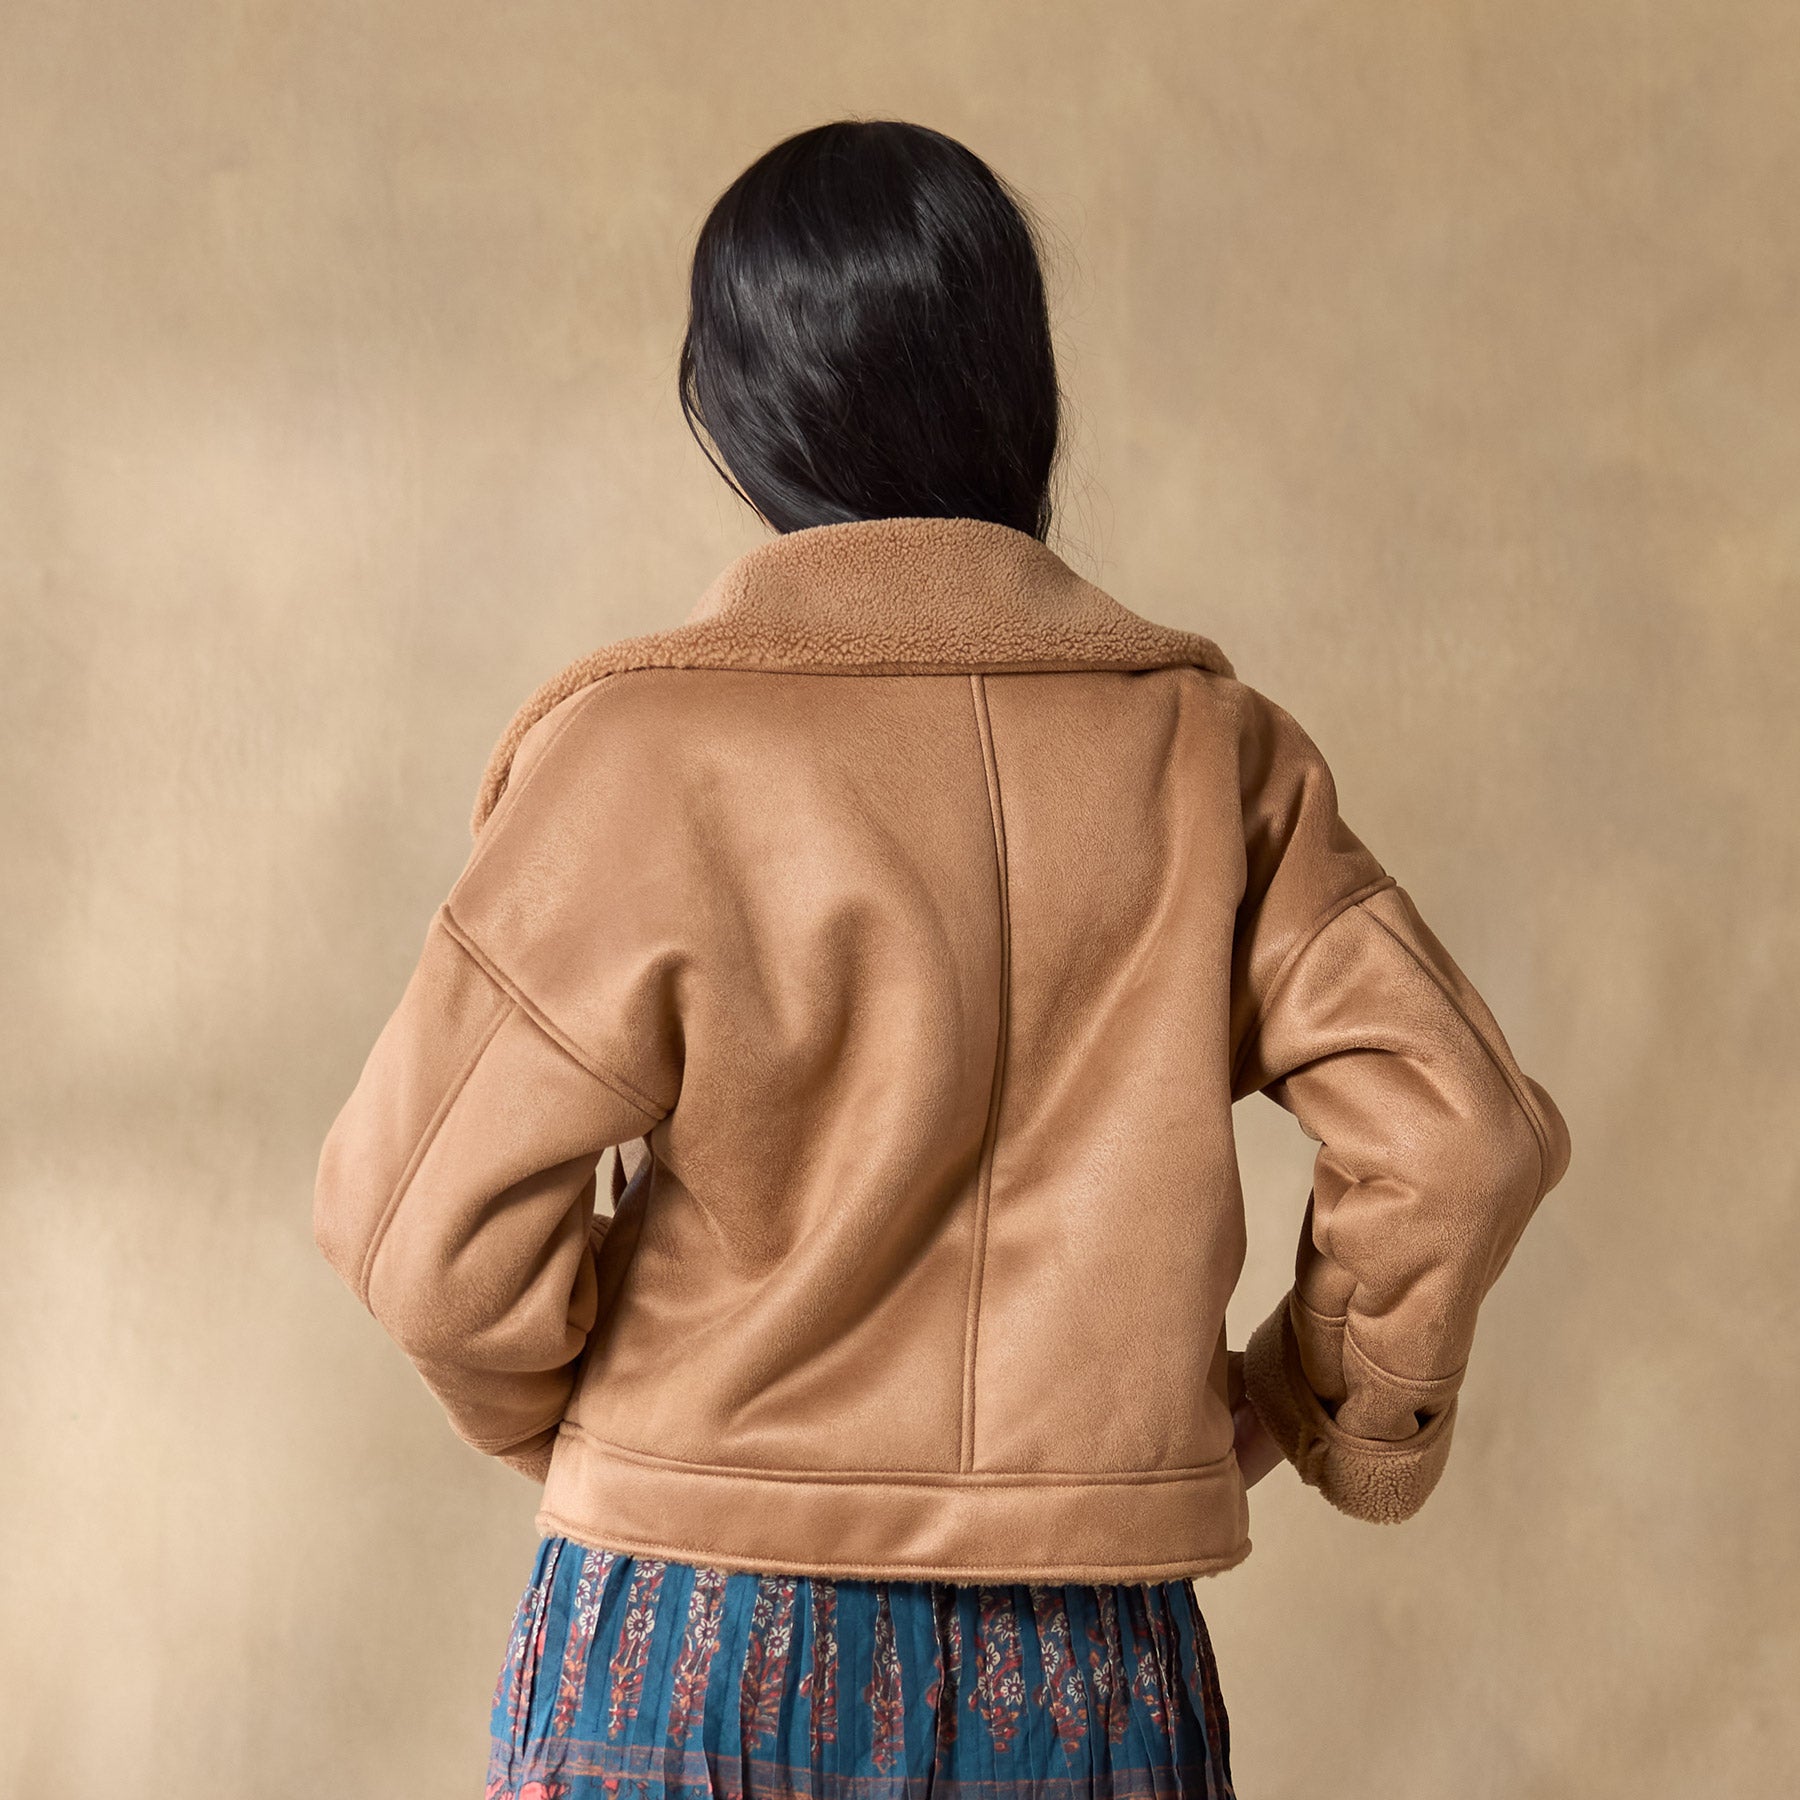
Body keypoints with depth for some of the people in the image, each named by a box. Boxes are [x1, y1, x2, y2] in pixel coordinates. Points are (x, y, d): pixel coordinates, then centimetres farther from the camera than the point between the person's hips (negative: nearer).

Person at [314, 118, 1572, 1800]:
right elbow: (1461, 1135, -5)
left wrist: (574, 1420, 7)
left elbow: (426, 1218, -12)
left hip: (701, 1654, -2)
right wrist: (1320, 1405, 11)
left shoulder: (644, 746, -11)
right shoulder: (1203, 744, -2)